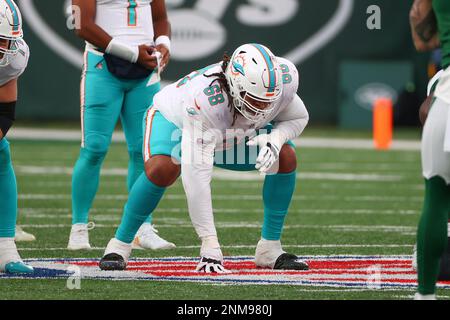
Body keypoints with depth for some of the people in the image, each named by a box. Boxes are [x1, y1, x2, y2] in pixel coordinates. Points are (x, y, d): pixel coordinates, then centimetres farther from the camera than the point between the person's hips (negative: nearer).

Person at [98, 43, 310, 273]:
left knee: (286, 158, -14)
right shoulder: (206, 98, -46)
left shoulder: (281, 80, -31)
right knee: (161, 168, -36)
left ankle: (270, 248, -2)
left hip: (230, 130, 6)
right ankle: (120, 244, -19)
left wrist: (275, 139, -33)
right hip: (173, 119, -5)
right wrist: (210, 245, -48)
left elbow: (298, 118, -7)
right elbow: (196, 176, -47)